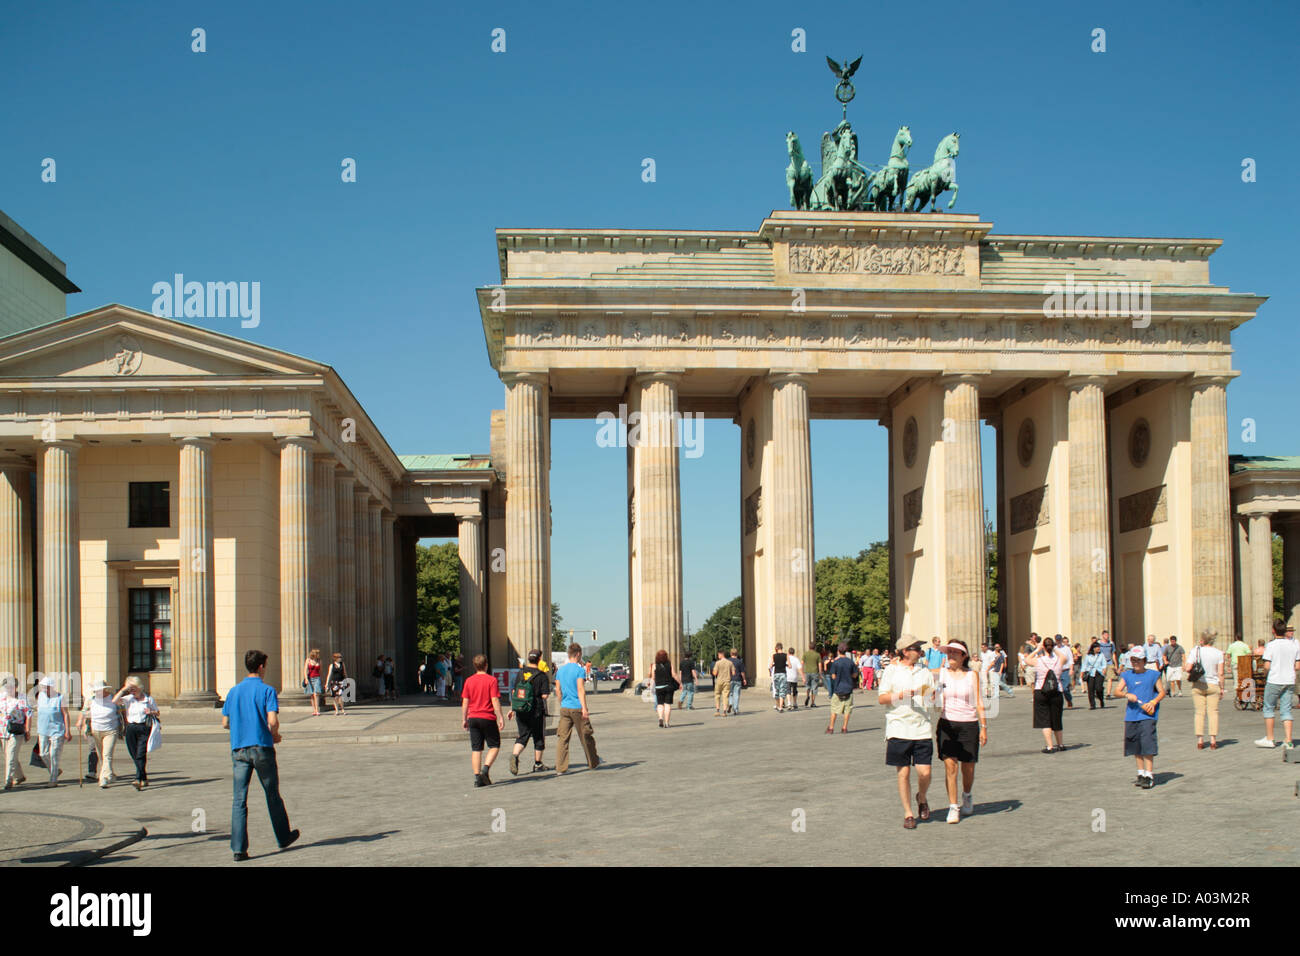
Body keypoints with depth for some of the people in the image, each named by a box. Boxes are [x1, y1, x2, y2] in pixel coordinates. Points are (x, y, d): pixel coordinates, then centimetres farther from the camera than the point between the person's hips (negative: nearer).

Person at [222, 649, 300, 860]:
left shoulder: (234, 691, 8)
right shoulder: (267, 690, -6)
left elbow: (225, 723, 10)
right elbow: (273, 721, -17)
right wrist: (275, 735, 3)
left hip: (238, 749, 3)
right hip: (261, 747, -3)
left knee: (239, 800, 0)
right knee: (272, 795, 12)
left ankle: (238, 848, -6)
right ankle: (283, 837, 26)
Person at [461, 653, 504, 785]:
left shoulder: (469, 681, 4)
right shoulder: (491, 680, -7)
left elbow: (465, 702, 5)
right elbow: (495, 700, -11)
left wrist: (464, 719, 13)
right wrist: (500, 717, -8)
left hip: (473, 718, 4)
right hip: (488, 717, -4)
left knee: (476, 749, 7)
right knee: (494, 746, 8)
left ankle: (477, 776, 3)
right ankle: (485, 769, -12)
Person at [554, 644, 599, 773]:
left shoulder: (560, 670, 10)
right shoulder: (579, 670, -9)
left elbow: (559, 691, 15)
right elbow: (581, 690, -16)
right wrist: (584, 708, -19)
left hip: (564, 708, 5)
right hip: (577, 708, -5)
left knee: (562, 738, 1)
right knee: (586, 736, 11)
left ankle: (561, 768, -7)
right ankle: (593, 763, 26)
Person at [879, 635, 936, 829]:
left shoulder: (924, 669, 12)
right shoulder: (892, 670, 1)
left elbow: (933, 694, 16)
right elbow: (881, 699, -2)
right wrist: (900, 695, -16)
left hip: (922, 729, 2)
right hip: (898, 730, -2)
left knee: (924, 773, -4)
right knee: (903, 773, 2)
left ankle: (922, 798, 27)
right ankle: (908, 814, 14)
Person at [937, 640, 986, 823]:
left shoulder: (971, 675, 2)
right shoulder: (941, 674, 4)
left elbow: (979, 703, 3)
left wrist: (984, 727, 0)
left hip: (969, 724, 0)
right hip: (947, 724, 0)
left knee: (968, 767, 5)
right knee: (950, 765, -9)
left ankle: (967, 796, 33)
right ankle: (953, 807, -4)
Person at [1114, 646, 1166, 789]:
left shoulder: (1153, 674, 3)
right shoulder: (1127, 675, 11)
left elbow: (1162, 692, 5)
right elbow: (1117, 690, 5)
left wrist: (1153, 702, -13)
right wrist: (1127, 695, -15)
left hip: (1147, 715, -4)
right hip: (1132, 715, 4)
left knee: (1147, 744, -13)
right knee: (1136, 746, 10)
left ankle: (1149, 776, -10)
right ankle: (1141, 774, 22)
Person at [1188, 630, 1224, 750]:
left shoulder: (1195, 651, -4)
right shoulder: (1218, 653, -3)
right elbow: (1220, 673, -4)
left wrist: (1189, 676, 14)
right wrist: (1222, 689, 4)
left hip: (1198, 685, 0)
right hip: (1213, 685, 0)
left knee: (1200, 713, 4)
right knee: (1213, 712, 4)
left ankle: (1200, 741, 2)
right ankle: (1213, 740, 1)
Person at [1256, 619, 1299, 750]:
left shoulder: (1271, 645, -12)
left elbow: (1267, 666, -14)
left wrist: (1265, 677, 3)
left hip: (1274, 681, -4)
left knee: (1269, 708, 9)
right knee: (1286, 710, 8)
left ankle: (1269, 739, 12)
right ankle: (1288, 740, 2)